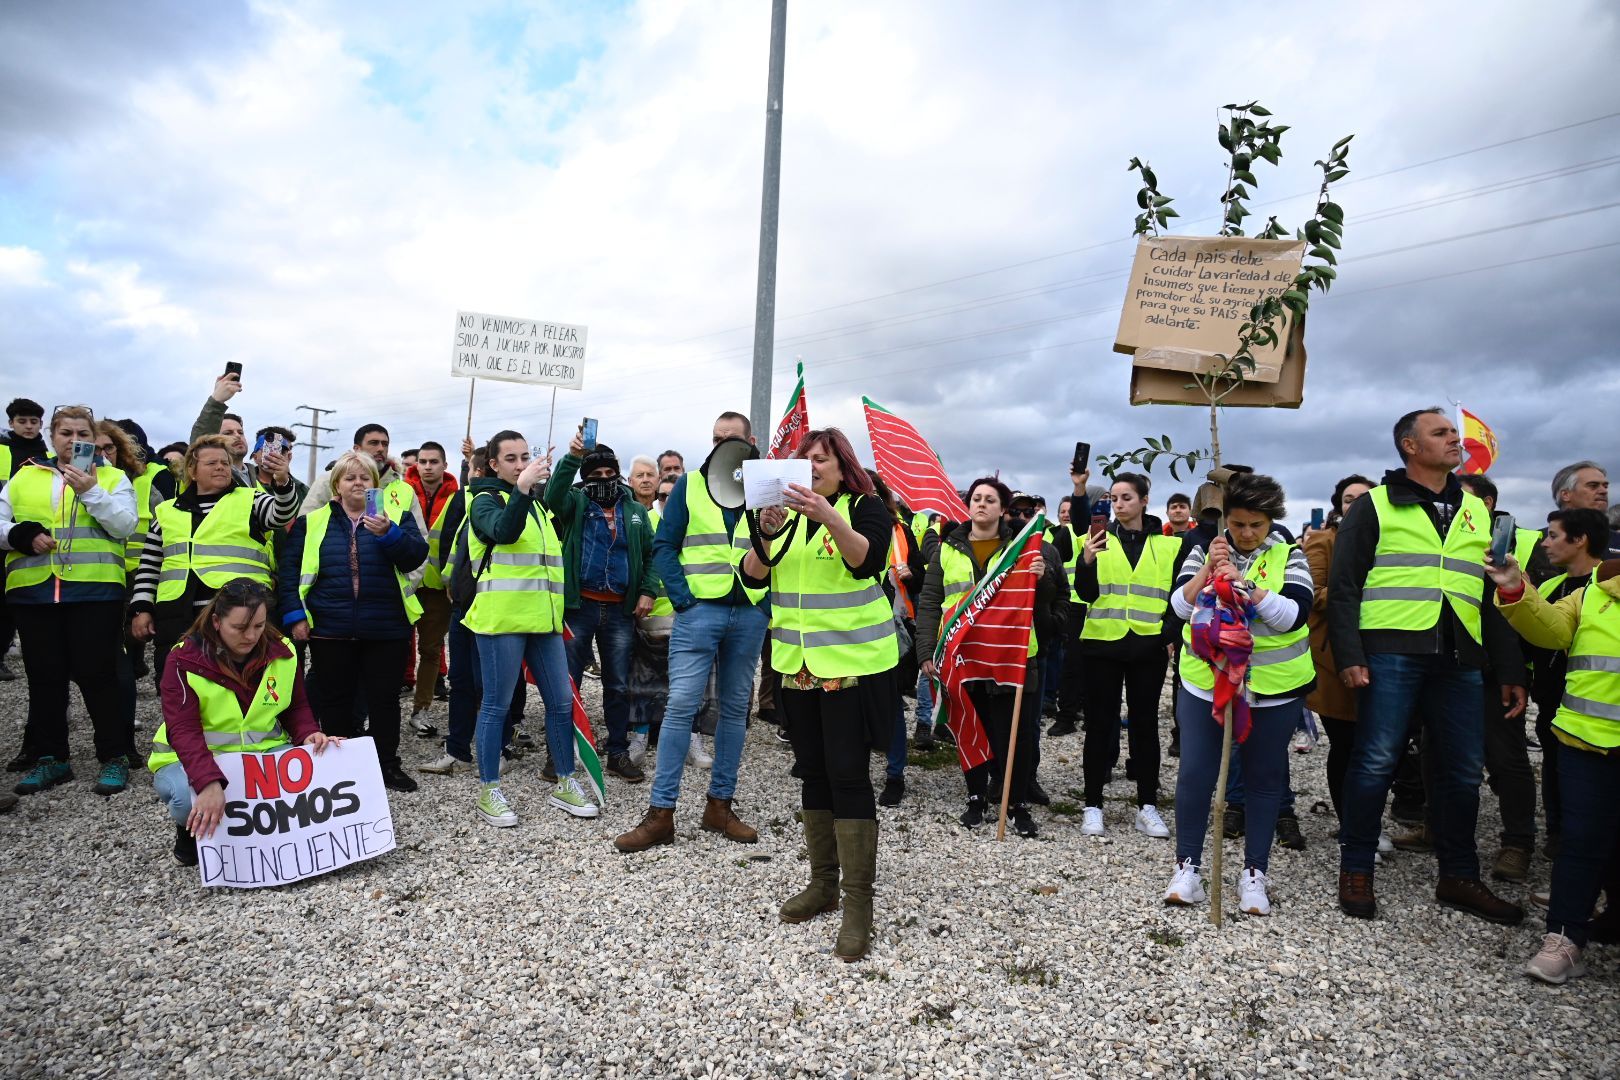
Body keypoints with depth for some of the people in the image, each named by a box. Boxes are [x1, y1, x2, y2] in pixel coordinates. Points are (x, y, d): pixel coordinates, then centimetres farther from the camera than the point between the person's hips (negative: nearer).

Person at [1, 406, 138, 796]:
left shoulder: (112, 477, 8)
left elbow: (124, 525, -6)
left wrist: (90, 491, -16)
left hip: (94, 590, -3)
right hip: (33, 591, 3)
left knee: (96, 674, -3)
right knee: (44, 676, 9)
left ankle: (114, 756, 5)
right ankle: (50, 758, 20)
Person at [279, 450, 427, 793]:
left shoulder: (396, 516, 6)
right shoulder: (312, 521, 9)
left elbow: (416, 556, -8)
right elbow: (289, 568, 4)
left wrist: (389, 533, -25)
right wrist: (294, 614, -6)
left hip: (385, 627, -1)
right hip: (330, 627, 1)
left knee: (383, 698, 7)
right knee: (334, 699, 11)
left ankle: (387, 764, 19)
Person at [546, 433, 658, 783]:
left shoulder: (636, 511, 13)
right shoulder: (576, 502, 4)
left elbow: (652, 553, 10)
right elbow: (553, 495, -19)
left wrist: (648, 591, -3)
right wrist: (572, 456, -30)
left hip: (620, 610, 3)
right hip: (578, 606, -2)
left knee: (618, 686, 9)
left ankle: (619, 753, 19)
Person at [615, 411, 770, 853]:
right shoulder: (690, 485, 3)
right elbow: (664, 546, 0)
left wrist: (767, 604, -6)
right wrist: (683, 598, -9)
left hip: (749, 615, 3)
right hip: (700, 610, -3)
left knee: (735, 709, 9)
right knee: (681, 705, -7)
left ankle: (720, 805, 20)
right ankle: (660, 813, 1)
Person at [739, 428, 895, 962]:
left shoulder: (865, 506, -2)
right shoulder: (788, 511, 11)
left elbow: (869, 561, -21)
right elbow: (753, 576, 2)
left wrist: (829, 516, -33)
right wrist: (767, 532, -16)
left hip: (853, 661, -5)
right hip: (798, 662, 5)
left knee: (847, 774, -7)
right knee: (813, 772, 11)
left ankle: (858, 902, 0)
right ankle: (823, 882, 24)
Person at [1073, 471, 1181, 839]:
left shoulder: (1168, 544, 4)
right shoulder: (1100, 538, 2)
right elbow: (1086, 593, -5)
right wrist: (1087, 561, -22)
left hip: (1148, 645, 1)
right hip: (1103, 643, -1)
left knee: (1145, 722, 9)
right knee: (1100, 722, 4)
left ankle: (1147, 805, 19)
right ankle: (1093, 804, 12)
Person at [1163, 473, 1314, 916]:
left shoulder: (1289, 556, -1)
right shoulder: (1204, 551, 2)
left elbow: (1294, 615, -14)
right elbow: (1180, 606, -7)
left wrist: (1247, 586, -26)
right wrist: (1208, 570, -19)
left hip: (1273, 689, 0)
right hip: (1204, 683, 1)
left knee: (1264, 778, 8)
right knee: (1194, 774, 0)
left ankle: (1255, 872, 21)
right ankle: (1187, 865, 13)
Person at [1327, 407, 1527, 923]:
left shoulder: (1475, 510, 19)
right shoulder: (1375, 506, 3)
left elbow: (1493, 595, 20)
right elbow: (1343, 587, -2)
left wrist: (1511, 670, 15)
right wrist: (1349, 655, -13)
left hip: (1459, 659, 5)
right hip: (1391, 653, -5)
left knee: (1463, 770, 9)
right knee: (1375, 762, -5)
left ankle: (1459, 877, 24)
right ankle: (1356, 872, 8)